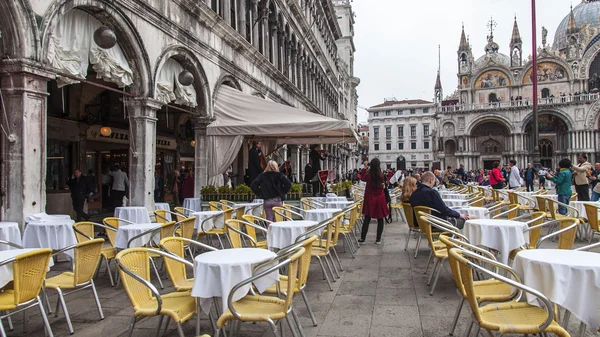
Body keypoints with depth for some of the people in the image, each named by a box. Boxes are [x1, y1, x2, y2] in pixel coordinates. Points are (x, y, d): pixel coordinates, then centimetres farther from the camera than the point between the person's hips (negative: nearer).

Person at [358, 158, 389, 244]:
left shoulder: (368, 174, -11)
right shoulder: (381, 174, -8)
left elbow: (362, 178, 10)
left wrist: (364, 168, 12)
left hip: (370, 198, 0)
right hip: (380, 198, 0)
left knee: (367, 218, 6)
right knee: (380, 219, 7)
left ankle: (362, 238, 7)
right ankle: (378, 239, 9)